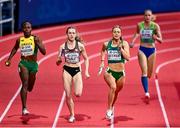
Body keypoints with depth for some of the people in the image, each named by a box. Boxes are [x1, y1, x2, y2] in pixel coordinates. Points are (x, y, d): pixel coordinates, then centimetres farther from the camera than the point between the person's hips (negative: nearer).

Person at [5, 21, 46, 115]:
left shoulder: (36, 39, -4)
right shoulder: (19, 40, 2)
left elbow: (44, 52, -10)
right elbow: (15, 49, 22)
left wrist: (38, 43, -22)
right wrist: (9, 60, 15)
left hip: (33, 64, 1)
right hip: (23, 63, -1)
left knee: (30, 88, 14)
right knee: (25, 84, -17)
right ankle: (24, 108, -18)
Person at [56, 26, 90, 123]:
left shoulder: (80, 46, -1)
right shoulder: (62, 47, 0)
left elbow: (86, 59, 10)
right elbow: (58, 63, 5)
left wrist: (86, 71, 2)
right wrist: (59, 60, -18)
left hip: (77, 70, -1)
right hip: (67, 70, 1)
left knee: (78, 94, -17)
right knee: (68, 95, 0)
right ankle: (72, 115, 17)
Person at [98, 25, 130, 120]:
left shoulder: (124, 43, -4)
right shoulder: (107, 44, 0)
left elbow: (127, 58, -15)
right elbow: (103, 50, 25)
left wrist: (121, 48, -20)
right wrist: (102, 61, 16)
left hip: (121, 73, 1)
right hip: (110, 72, -1)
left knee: (116, 92, 17)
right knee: (113, 87, -29)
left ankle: (111, 107, 46)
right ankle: (109, 110, -23)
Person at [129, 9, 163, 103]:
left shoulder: (155, 26, -7)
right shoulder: (139, 25, -3)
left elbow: (161, 40, -9)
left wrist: (156, 38, -30)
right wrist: (132, 42, 7)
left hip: (152, 50, 1)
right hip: (142, 50, -1)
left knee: (149, 73, 13)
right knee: (144, 72, -16)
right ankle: (146, 93, -22)